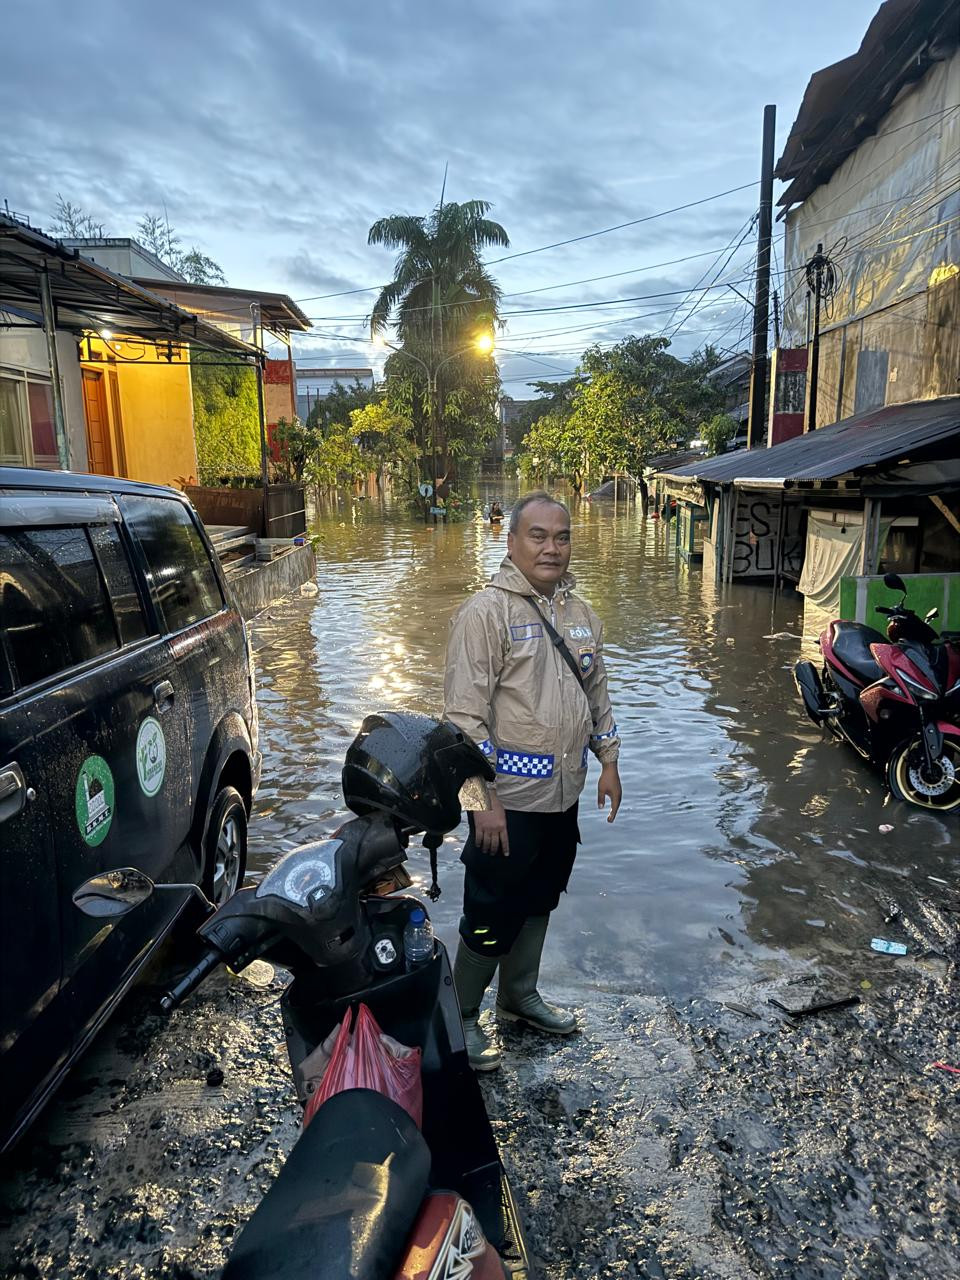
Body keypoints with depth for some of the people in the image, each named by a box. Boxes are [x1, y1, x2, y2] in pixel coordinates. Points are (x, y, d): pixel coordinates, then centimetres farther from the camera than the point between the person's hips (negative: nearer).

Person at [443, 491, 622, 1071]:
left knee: (539, 903, 21)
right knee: (491, 915, 5)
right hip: (509, 799, -7)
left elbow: (597, 692, 17)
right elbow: (465, 713, -19)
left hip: (564, 794, 7)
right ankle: (463, 1016, 26)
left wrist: (608, 762, 12)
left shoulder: (580, 612, 8)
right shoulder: (486, 611, -16)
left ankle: (520, 995, 41)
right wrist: (484, 798, -21)